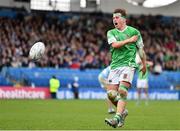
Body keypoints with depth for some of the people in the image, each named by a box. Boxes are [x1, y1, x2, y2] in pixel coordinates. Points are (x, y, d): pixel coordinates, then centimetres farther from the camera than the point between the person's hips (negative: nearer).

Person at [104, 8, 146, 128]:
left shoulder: (134, 31, 5)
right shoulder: (111, 33, 12)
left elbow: (141, 49, 14)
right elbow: (114, 44, -8)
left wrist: (144, 65, 20)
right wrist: (130, 40, -7)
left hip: (128, 65, -4)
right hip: (115, 66, 4)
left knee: (122, 91, -20)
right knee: (111, 94, -4)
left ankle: (117, 118, -26)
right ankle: (123, 111, 22)